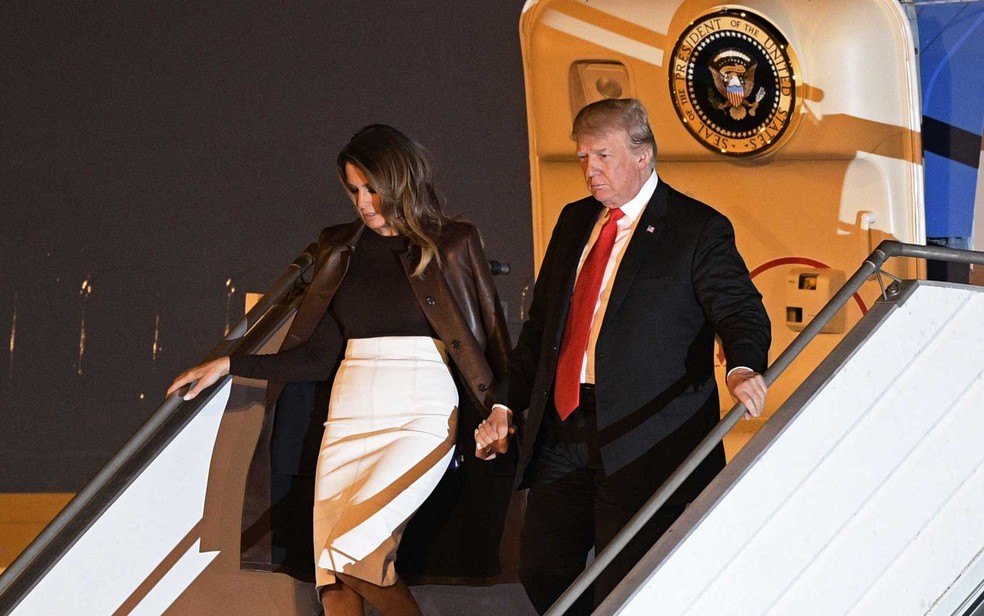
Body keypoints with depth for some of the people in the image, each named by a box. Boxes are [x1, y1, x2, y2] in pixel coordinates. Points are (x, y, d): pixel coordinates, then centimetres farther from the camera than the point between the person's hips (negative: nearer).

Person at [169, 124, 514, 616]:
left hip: (422, 416, -5)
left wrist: (501, 414, -4)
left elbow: (489, 339, 6)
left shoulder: (453, 244, 4)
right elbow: (320, 354, 14)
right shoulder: (340, 249, 15)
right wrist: (229, 364, 10)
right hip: (349, 417, 5)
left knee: (351, 553, -23)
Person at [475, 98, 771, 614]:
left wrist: (743, 367, -34)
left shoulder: (697, 229, -2)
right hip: (562, 432, 7)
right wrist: (507, 405, 17)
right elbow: (539, 323, 23)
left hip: (642, 442, -7)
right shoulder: (574, 222, 17)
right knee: (541, 571, 6)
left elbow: (739, 308, -12)